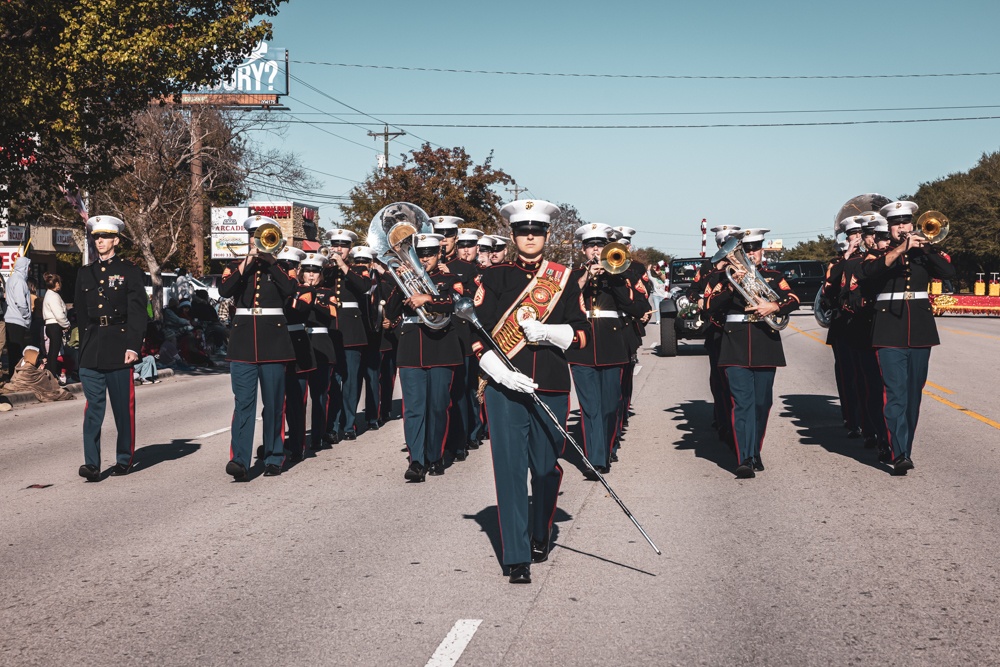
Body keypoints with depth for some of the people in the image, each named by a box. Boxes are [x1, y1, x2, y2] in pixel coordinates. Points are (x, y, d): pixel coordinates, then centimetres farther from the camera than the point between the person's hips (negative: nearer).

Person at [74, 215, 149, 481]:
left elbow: (138, 311, -4)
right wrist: (84, 345, 11)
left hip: (119, 347, -3)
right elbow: (80, 313, 17)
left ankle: (124, 459, 16)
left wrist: (133, 345, -12)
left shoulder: (129, 270, 3)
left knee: (123, 406, 4)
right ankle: (91, 463, -5)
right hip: (91, 348, 3)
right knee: (93, 406, -3)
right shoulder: (85, 273, 15)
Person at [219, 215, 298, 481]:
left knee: (273, 403, 4)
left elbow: (290, 289, -13)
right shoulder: (236, 267, 11)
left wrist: (270, 259, -11)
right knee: (243, 402, -9)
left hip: (273, 341, 0)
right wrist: (248, 261, -12)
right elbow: (225, 290, -9)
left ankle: (274, 458, 14)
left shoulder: (281, 267, 9)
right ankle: (240, 460, -16)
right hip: (243, 341, 0)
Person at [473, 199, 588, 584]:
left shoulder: (565, 280, 8)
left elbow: (580, 335, 5)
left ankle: (541, 537, 33)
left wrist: (546, 332, -14)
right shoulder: (494, 277, 5)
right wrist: (501, 372, -13)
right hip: (505, 389, -1)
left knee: (546, 468, 9)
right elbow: (477, 333, 0)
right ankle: (517, 558, -1)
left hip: (551, 389, 1)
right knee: (510, 469, -5)